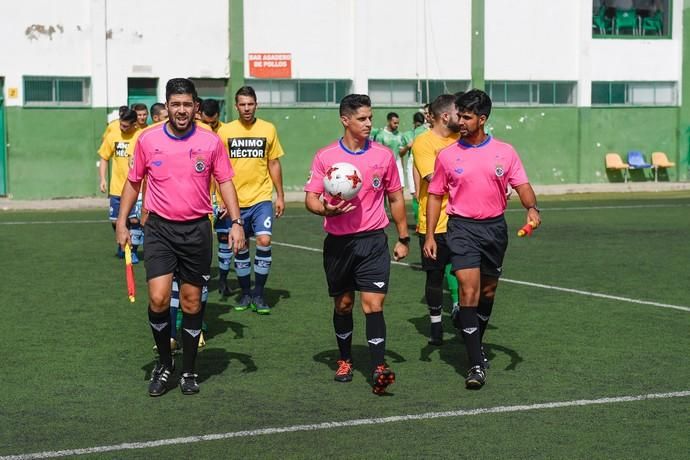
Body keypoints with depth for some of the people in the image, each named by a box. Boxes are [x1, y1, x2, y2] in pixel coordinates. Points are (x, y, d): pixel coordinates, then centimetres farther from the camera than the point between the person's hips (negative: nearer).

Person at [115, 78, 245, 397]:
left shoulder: (210, 141, -2)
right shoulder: (148, 140, -1)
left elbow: (225, 182, 6)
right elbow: (133, 182, 10)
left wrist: (236, 222, -4)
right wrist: (122, 223, 5)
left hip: (197, 229, 0)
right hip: (160, 228, 0)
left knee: (192, 301, 6)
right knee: (158, 299, -11)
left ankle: (188, 371, 20)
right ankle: (164, 362, 12)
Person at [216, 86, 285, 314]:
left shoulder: (268, 129, 2)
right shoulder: (225, 131, 1)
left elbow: (274, 164, 8)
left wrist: (280, 196, 6)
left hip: (262, 197, -1)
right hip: (235, 200, 1)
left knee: (264, 240, -14)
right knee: (240, 247, 7)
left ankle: (258, 294, -2)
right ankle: (246, 293, 22)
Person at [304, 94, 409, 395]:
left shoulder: (383, 155, 2)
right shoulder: (325, 157, -1)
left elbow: (396, 199, 11)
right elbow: (310, 198, 0)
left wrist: (403, 238, 10)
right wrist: (326, 209, -23)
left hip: (373, 240, -1)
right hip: (338, 242, 1)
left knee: (373, 304, -11)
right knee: (343, 303, 13)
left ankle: (379, 369, -15)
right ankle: (345, 360, 30)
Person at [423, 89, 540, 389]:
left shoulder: (505, 152, 2)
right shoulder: (447, 156, 0)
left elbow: (522, 186, 1)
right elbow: (435, 196, 6)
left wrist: (532, 208, -20)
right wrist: (429, 235, -1)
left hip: (495, 227, 2)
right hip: (462, 227, -2)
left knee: (488, 290, 14)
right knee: (468, 290, -14)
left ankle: (476, 344, 37)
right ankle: (476, 364, -14)